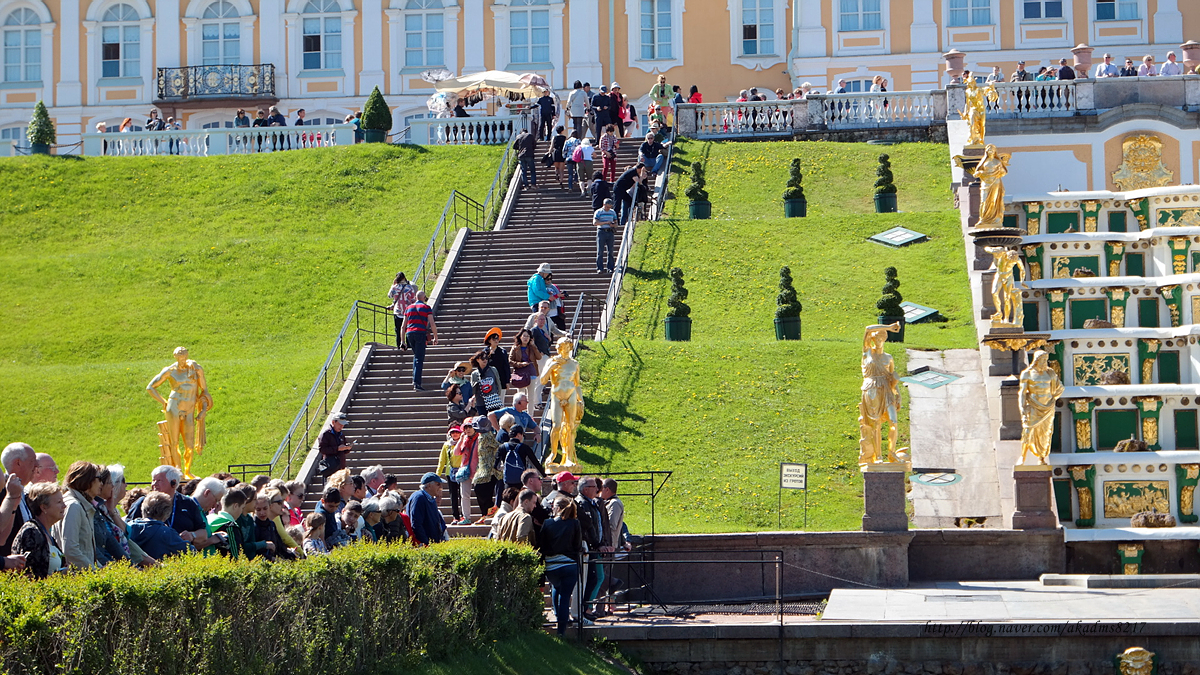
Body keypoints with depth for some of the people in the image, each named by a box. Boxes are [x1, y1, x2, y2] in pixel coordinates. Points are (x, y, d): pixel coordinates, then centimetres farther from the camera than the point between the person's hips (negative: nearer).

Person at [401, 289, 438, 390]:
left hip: (409, 333, 5)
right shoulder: (426, 308, 5)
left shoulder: (409, 308, 18)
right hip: (420, 333, -5)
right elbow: (432, 324, -3)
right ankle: (416, 383, -16)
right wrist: (435, 337, 7)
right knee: (419, 359, -6)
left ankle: (414, 379, 15)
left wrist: (403, 341, 20)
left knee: (416, 355, 24)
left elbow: (403, 326, 16)